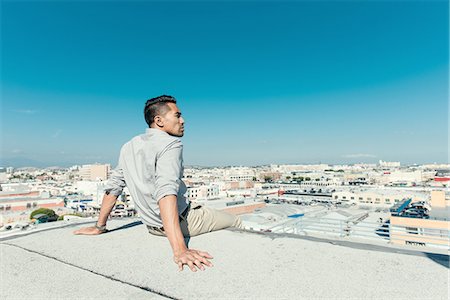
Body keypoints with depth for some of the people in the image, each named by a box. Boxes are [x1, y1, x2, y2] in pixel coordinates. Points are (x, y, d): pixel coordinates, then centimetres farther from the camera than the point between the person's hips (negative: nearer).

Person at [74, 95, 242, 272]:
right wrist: (179, 250, -42)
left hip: (152, 225, 8)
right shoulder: (170, 144, -20)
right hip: (180, 220, -8)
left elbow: (114, 186, 6)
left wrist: (99, 227, 16)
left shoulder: (129, 147, 3)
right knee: (234, 222, 12)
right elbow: (166, 191, -35)